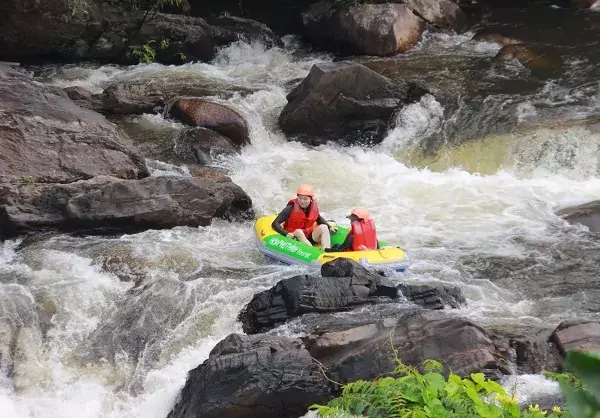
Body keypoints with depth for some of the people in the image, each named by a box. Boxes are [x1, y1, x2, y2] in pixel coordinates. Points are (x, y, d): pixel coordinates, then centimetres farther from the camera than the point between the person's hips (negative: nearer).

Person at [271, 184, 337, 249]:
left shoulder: (314, 206, -2)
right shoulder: (291, 208, -16)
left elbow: (319, 218, 21)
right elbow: (275, 224, -19)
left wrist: (329, 227, 7)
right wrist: (287, 233, -35)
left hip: (309, 238, 5)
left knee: (323, 227, -13)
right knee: (298, 231, -33)